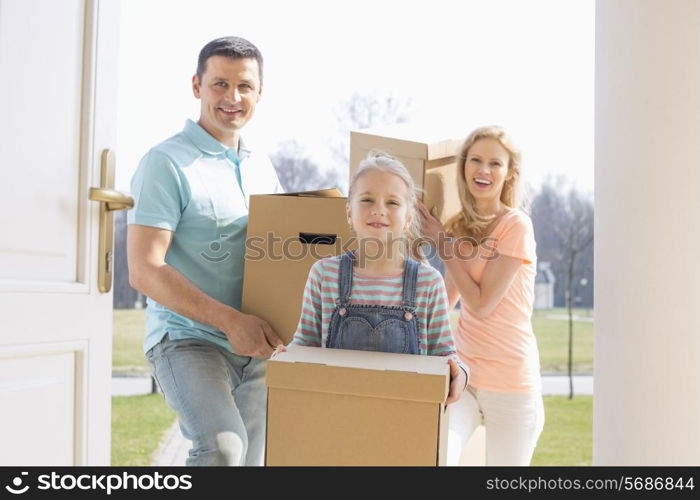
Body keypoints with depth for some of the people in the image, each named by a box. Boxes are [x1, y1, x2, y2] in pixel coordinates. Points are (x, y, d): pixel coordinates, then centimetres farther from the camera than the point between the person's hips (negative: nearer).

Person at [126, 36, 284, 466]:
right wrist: (229, 320, -23)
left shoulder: (262, 166, 14)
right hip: (187, 339, -7)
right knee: (223, 446, -28)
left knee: (253, 457, 12)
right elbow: (144, 270, -16)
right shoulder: (168, 164, -8)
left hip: (256, 346, 7)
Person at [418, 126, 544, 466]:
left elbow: (482, 303, -14)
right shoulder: (460, 226, 8)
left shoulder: (516, 225, -11)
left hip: (509, 379, -4)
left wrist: (442, 243, -8)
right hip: (463, 371, 4)